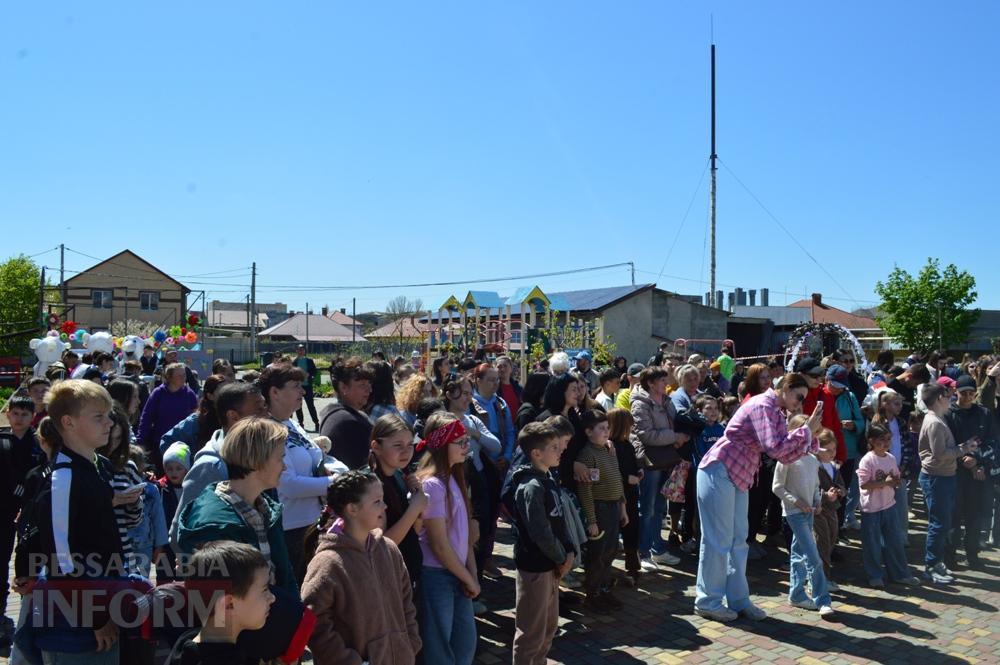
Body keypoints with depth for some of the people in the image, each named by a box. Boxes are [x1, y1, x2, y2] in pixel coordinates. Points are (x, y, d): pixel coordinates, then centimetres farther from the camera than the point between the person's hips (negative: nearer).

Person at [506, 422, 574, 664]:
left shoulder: (548, 481, 8)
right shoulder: (531, 487, -21)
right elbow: (541, 533, -24)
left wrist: (569, 551, 1)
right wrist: (562, 559, -11)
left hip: (550, 565, 10)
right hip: (535, 566, -9)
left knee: (550, 625, 21)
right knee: (532, 631, 3)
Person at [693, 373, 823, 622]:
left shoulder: (776, 413, 13)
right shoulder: (763, 406, -16)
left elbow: (785, 456, 11)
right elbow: (774, 449, -26)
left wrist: (810, 436, 1)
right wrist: (806, 430, -19)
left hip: (737, 477, 10)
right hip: (718, 473, -10)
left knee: (738, 541, 13)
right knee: (718, 541, -2)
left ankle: (738, 599, 22)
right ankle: (708, 602, 8)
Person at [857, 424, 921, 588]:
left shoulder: (890, 458, 4)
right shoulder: (867, 460, -16)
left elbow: (897, 480, 14)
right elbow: (863, 484, -19)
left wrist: (893, 481, -9)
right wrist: (884, 482, -22)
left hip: (888, 505, 7)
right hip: (871, 508, -6)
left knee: (894, 541, 14)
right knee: (872, 544, 5)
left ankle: (899, 574, 27)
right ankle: (874, 576, 19)